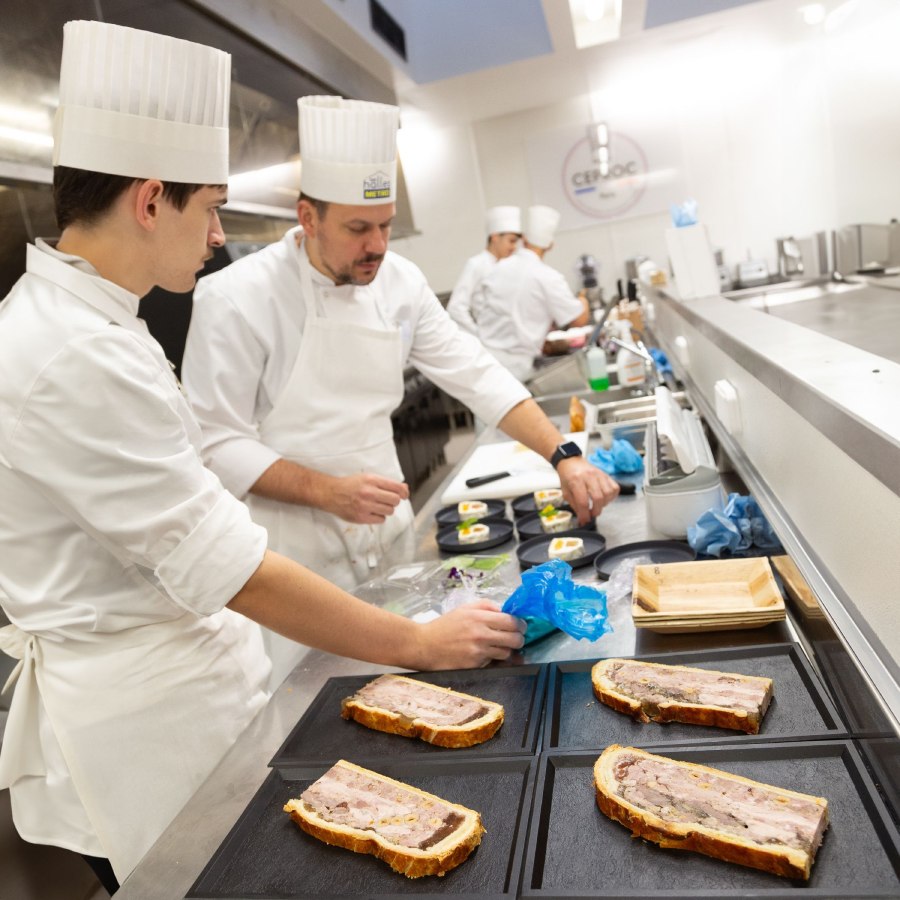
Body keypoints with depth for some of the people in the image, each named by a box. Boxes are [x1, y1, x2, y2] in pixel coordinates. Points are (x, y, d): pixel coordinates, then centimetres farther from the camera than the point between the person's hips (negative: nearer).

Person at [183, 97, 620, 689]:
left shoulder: (399, 281, 0)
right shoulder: (237, 297, -16)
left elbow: (475, 374, 0)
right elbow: (216, 443, -15)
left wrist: (565, 457, -10)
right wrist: (328, 492, -25)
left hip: (390, 539, 5)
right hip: (297, 550, -5)